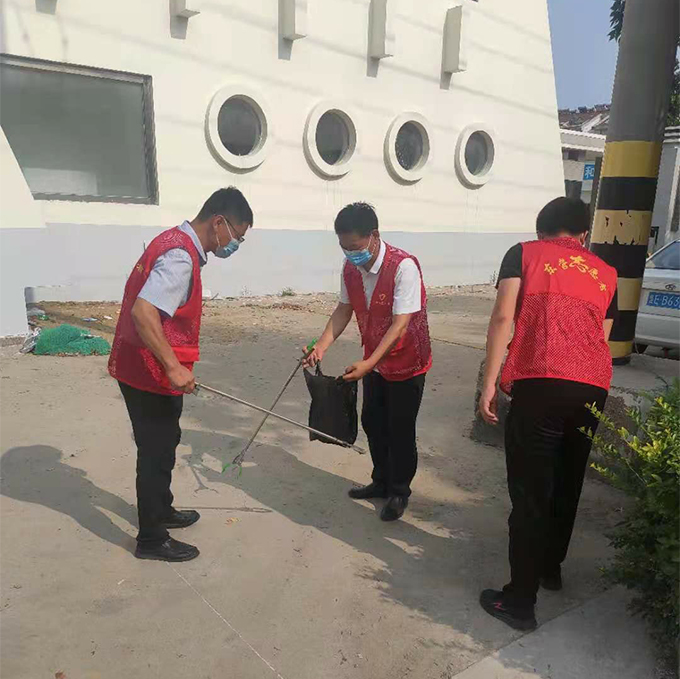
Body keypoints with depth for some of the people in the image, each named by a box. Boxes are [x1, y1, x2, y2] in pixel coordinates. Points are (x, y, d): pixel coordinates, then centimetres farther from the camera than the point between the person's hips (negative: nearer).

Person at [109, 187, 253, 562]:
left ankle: (161, 511, 43)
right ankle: (152, 539, 22)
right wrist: (173, 366, -31)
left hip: (147, 369, 10)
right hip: (151, 374, -10)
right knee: (157, 453, 5)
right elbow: (142, 312, -32)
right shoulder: (180, 256, -23)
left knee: (162, 445, 24)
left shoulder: (176, 241, 9)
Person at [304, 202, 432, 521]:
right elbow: (344, 310, 4)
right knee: (373, 422, 16)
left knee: (400, 429, 5)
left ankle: (399, 491, 25)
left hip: (406, 362, -6)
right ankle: (381, 481, 36)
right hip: (374, 360, 7)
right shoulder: (350, 268, -7)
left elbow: (400, 324, -29)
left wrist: (368, 363, -34)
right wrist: (321, 347, -8)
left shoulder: (403, 266, -28)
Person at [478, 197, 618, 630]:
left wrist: (490, 383, -3)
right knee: (567, 483, 22)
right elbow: (602, 338, 23)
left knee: (530, 493, 3)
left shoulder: (524, 254, 11)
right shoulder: (606, 273, 23)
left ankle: (520, 602, 11)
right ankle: (551, 567, 42)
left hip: (540, 383, -4)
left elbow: (503, 318, -2)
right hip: (593, 388, 5)